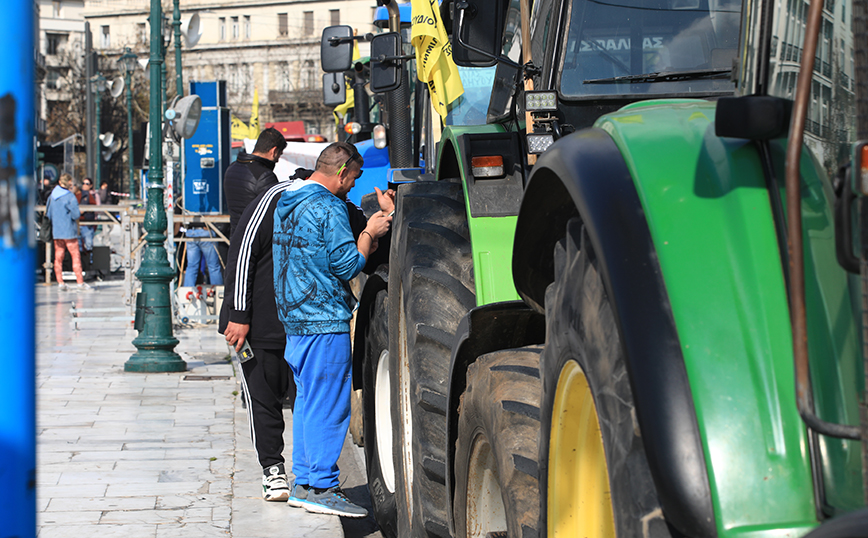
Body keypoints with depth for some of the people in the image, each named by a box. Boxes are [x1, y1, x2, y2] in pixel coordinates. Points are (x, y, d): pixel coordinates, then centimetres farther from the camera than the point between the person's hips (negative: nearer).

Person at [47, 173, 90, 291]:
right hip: (69, 231, -6)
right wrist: (79, 212, 4)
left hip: (56, 232, 6)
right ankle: (80, 282, -1)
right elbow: (76, 214, -17)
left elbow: (48, 214, 12)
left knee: (58, 257, 8)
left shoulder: (52, 196, 6)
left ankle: (60, 282, 6)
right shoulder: (70, 197, -13)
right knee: (76, 256, -1)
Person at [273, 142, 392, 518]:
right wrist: (370, 233, -2)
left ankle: (302, 483, 18)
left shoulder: (286, 204, 15)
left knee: (308, 399, 14)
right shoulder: (328, 208, -15)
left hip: (295, 317, 9)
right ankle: (321, 487, -5)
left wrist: (371, 228, 20)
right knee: (328, 403, -6)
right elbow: (347, 265, -17)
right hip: (325, 319, -9)